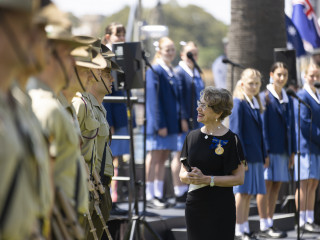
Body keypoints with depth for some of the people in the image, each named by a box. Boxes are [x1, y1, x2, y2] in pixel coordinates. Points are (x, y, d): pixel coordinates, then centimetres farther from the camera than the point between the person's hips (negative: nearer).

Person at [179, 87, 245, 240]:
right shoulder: (192, 136, 11)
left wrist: (207, 179, -17)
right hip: (194, 205, 5)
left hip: (220, 209, -5)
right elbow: (182, 173, 14)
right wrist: (188, 176, -9)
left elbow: (239, 178, -9)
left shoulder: (230, 139, -7)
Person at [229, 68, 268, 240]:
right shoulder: (238, 104, -11)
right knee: (242, 193, -5)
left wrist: (264, 155, 17)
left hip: (255, 156, 8)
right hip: (243, 156, -8)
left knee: (249, 193, 10)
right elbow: (235, 132, -14)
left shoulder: (255, 104, 15)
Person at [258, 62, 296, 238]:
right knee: (267, 185, -5)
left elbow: (291, 125, 16)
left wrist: (292, 151, 12)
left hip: (283, 149, 7)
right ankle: (264, 226, -2)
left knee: (276, 186, 8)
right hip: (269, 148, -7)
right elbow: (262, 125, -11)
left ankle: (270, 223, 13)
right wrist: (264, 151, -16)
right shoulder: (265, 97, -6)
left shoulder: (288, 99, 14)